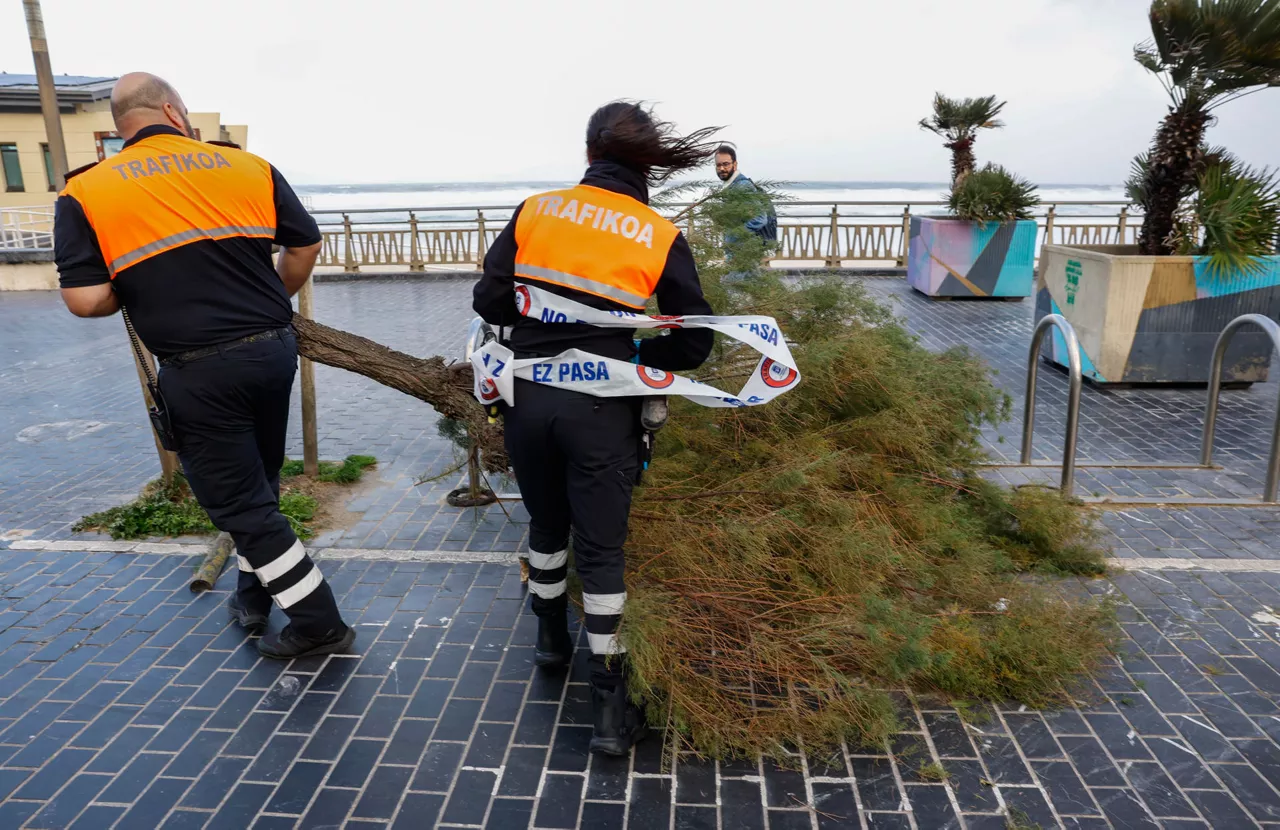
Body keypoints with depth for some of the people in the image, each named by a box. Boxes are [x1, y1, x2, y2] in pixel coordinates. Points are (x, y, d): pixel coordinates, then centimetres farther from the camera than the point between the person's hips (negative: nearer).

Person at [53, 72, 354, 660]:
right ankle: (255, 596, 39)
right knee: (259, 485, 23)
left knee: (240, 504, 8)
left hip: (198, 371, -3)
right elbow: (306, 245, 9)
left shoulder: (85, 193, -2)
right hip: (273, 349, 4)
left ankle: (317, 623, 14)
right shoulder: (248, 167, 4)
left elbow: (85, 299, -9)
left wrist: (140, 290, 13)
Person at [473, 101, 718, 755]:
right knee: (601, 549, 6)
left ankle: (551, 636, 45)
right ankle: (610, 707, 12)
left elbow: (490, 300, 1)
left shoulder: (535, 211, 3)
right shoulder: (661, 237, -2)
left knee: (546, 523, 24)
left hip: (528, 399, 3)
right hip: (601, 412, -2)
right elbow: (693, 345, -2)